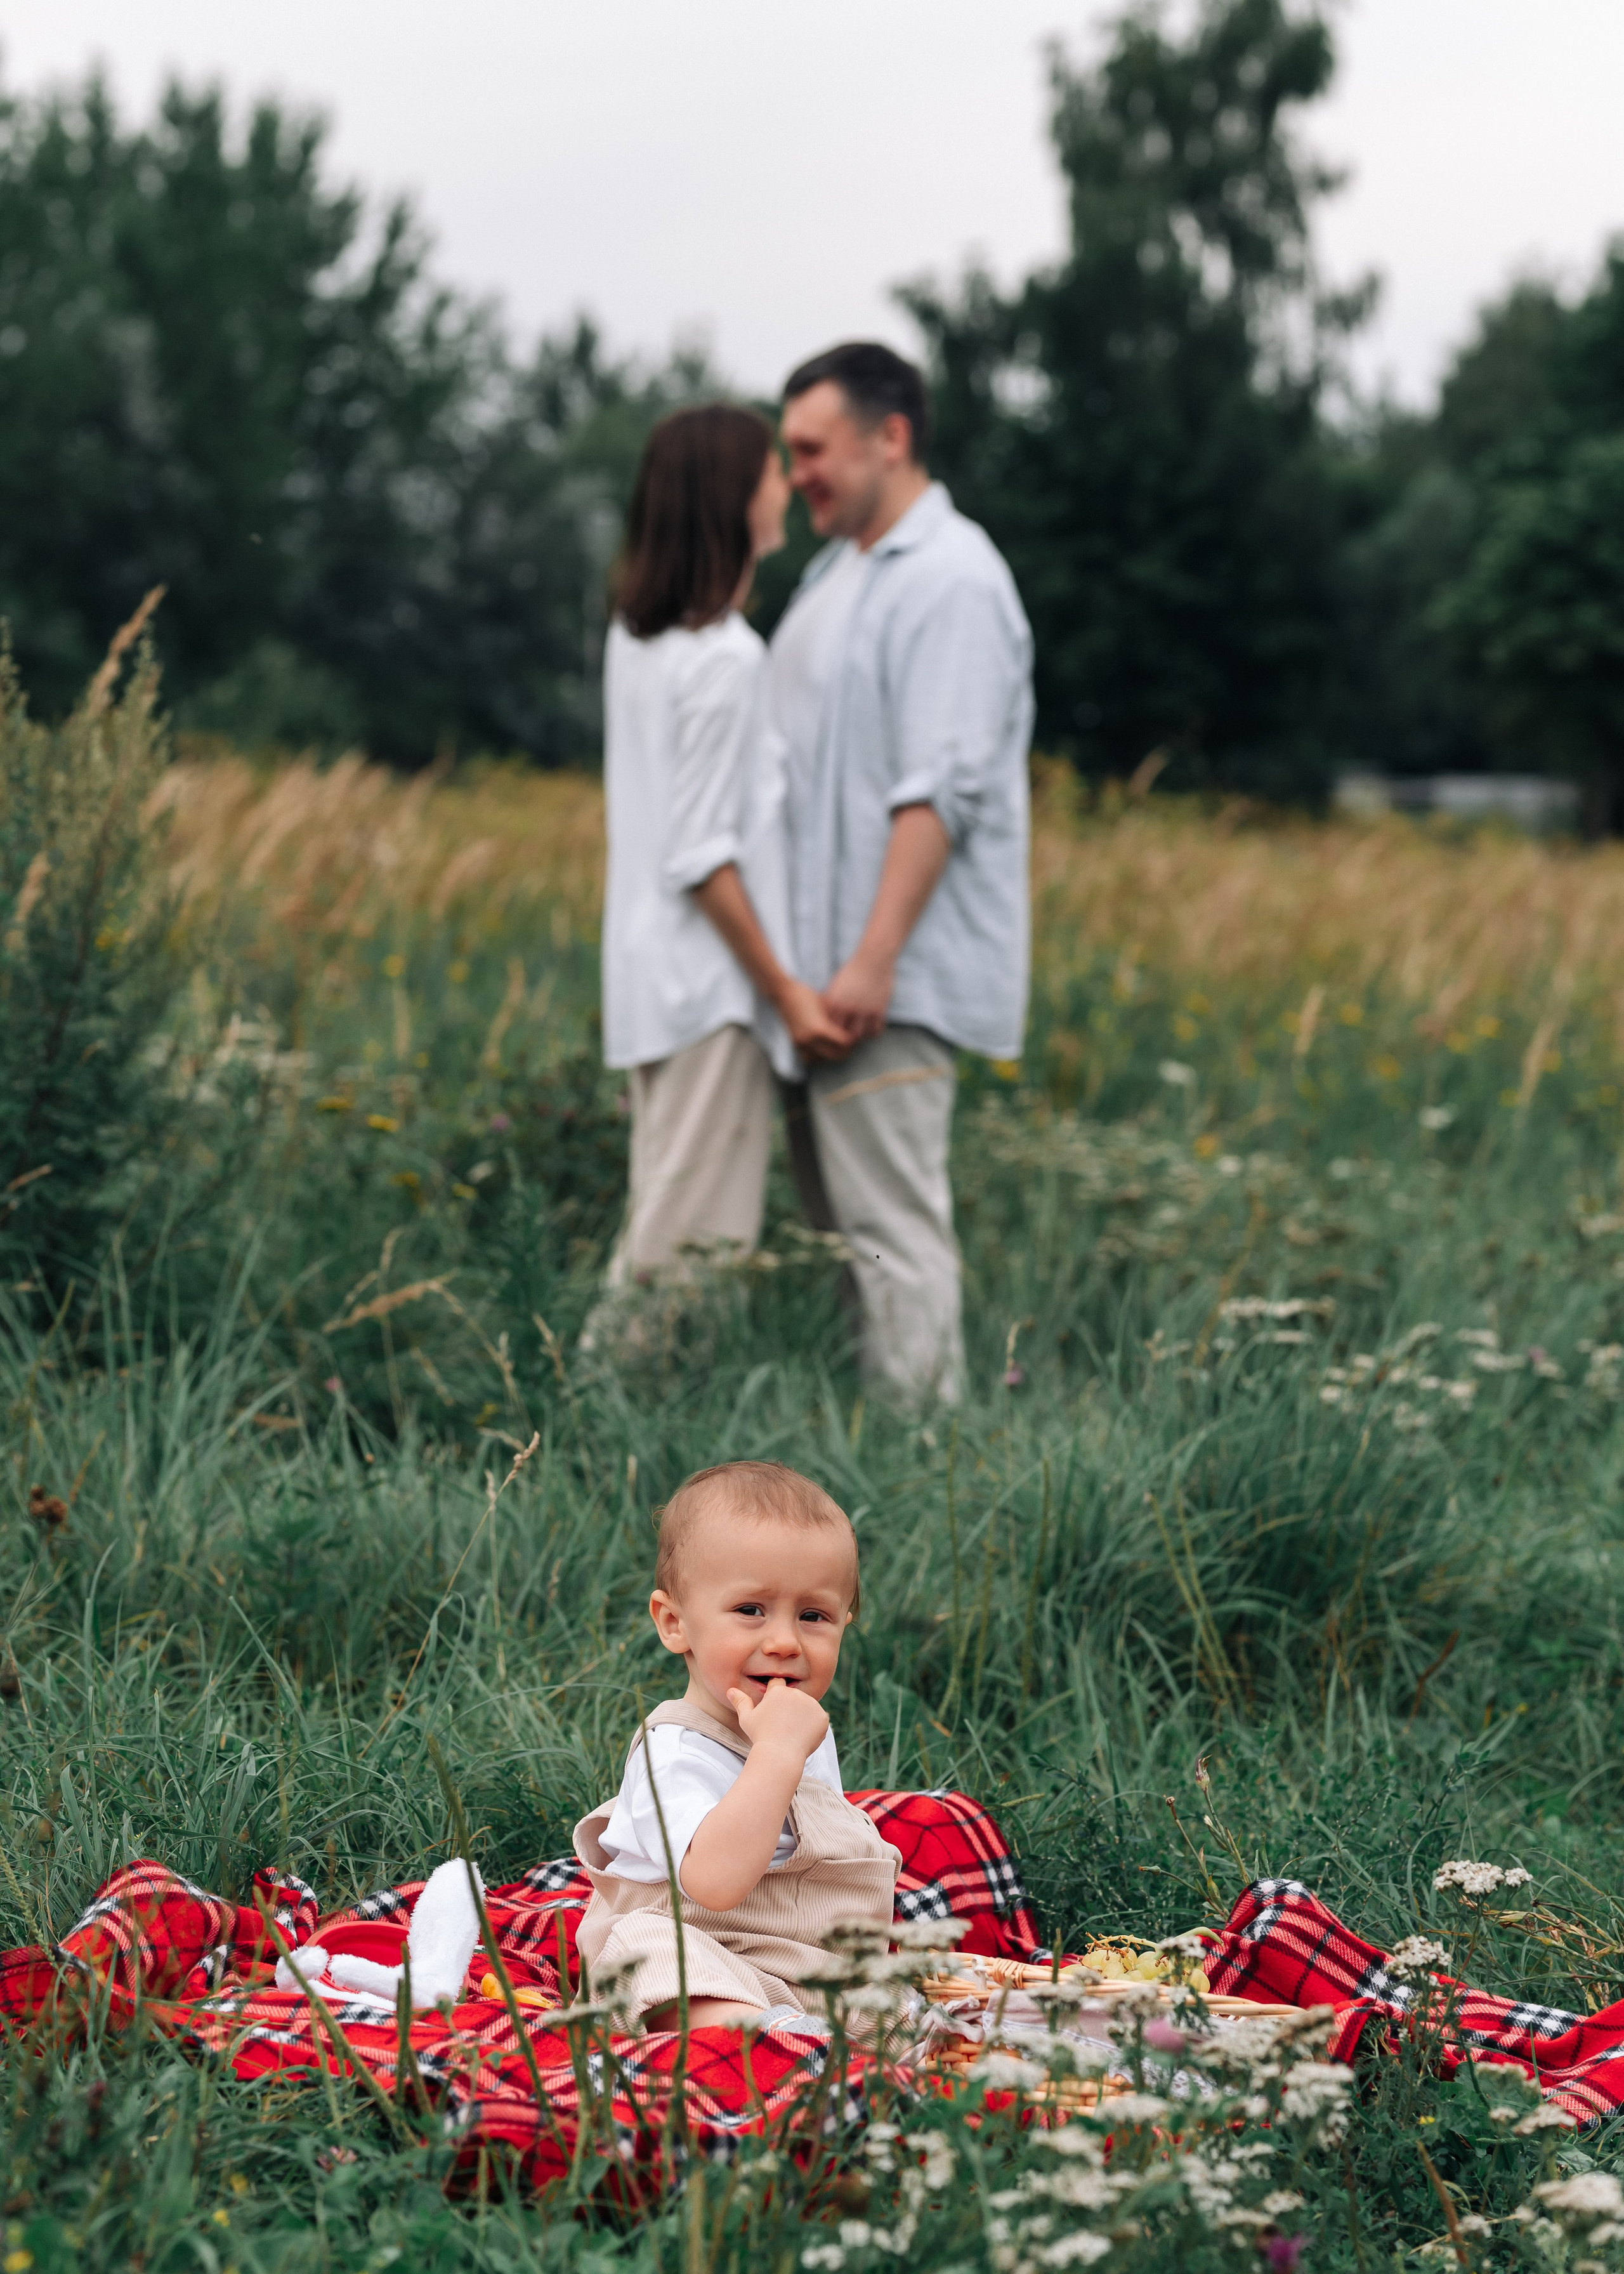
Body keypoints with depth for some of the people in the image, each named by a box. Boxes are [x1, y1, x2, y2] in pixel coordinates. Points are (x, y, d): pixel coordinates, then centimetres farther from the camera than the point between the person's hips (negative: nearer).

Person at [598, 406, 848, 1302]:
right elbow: (702, 858, -17)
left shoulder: (637, 635, 10)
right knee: (697, 1245, -5)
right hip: (712, 987, -9)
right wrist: (785, 990, -15)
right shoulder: (723, 660, -17)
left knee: (657, 1230, 13)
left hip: (652, 976, 9)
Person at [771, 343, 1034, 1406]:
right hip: (822, 964, 10)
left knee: (891, 1225, -10)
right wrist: (826, 961, 19)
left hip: (892, 982, -10)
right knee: (837, 1211, 11)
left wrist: (873, 958, -24)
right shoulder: (842, 570, 18)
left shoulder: (951, 581, -13)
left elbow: (940, 791, -20)